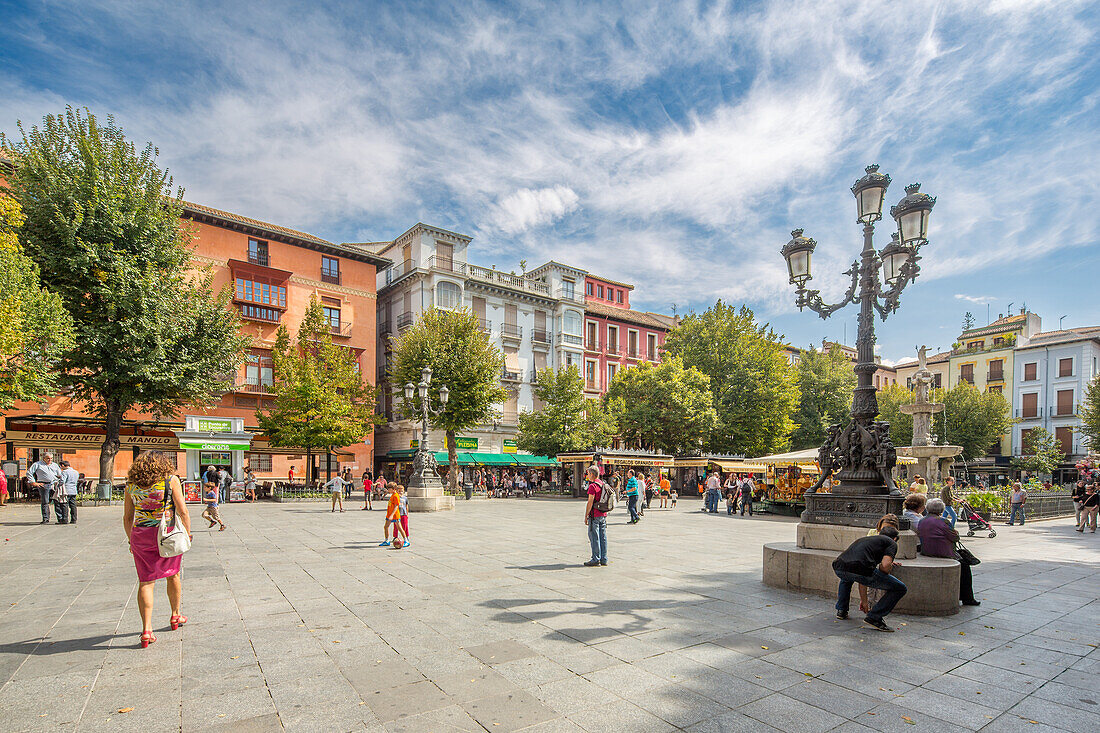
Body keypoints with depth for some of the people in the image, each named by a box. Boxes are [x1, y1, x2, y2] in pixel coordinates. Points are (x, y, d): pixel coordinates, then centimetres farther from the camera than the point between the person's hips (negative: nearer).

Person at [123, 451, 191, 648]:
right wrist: (187, 532, 3)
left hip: (140, 535, 2)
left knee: (146, 581, 6)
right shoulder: (171, 480, -6)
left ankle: (146, 629, 1)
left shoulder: (131, 484, 3)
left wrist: (131, 539, 20)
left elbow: (127, 517, 9)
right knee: (173, 575, 17)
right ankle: (175, 616, 33)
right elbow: (182, 511, -9)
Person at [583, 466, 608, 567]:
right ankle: (603, 559, 13)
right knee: (603, 537, 10)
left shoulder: (592, 486, -15)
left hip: (594, 515, -8)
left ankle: (596, 559, 0)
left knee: (594, 537, -2)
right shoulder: (603, 484, 12)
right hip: (603, 515, 8)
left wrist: (586, 516, -11)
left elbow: (590, 502, -17)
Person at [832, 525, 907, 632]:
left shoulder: (864, 538, 37)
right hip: (860, 570, -7)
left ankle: (841, 610, 34)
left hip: (839, 568, 7)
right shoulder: (891, 543, 19)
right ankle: (874, 618, 10)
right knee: (900, 589, 13)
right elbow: (885, 566, -1)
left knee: (846, 578, 44)